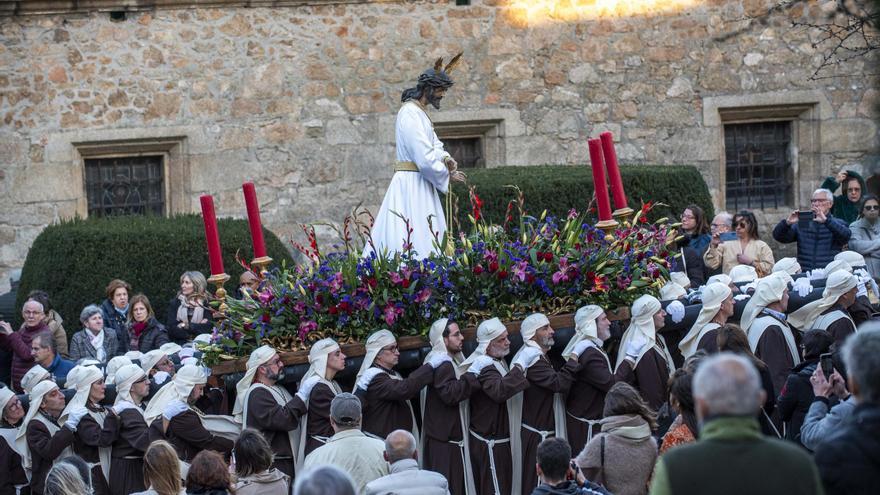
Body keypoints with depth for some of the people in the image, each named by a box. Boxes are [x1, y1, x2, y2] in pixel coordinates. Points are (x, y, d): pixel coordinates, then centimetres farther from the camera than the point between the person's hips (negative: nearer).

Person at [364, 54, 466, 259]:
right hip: (411, 185, -10)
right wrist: (447, 174, -8)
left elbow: (434, 146, 16)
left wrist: (446, 158, -5)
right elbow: (425, 158, -21)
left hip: (419, 186, 10)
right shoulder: (410, 115, -16)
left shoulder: (419, 113, 17)